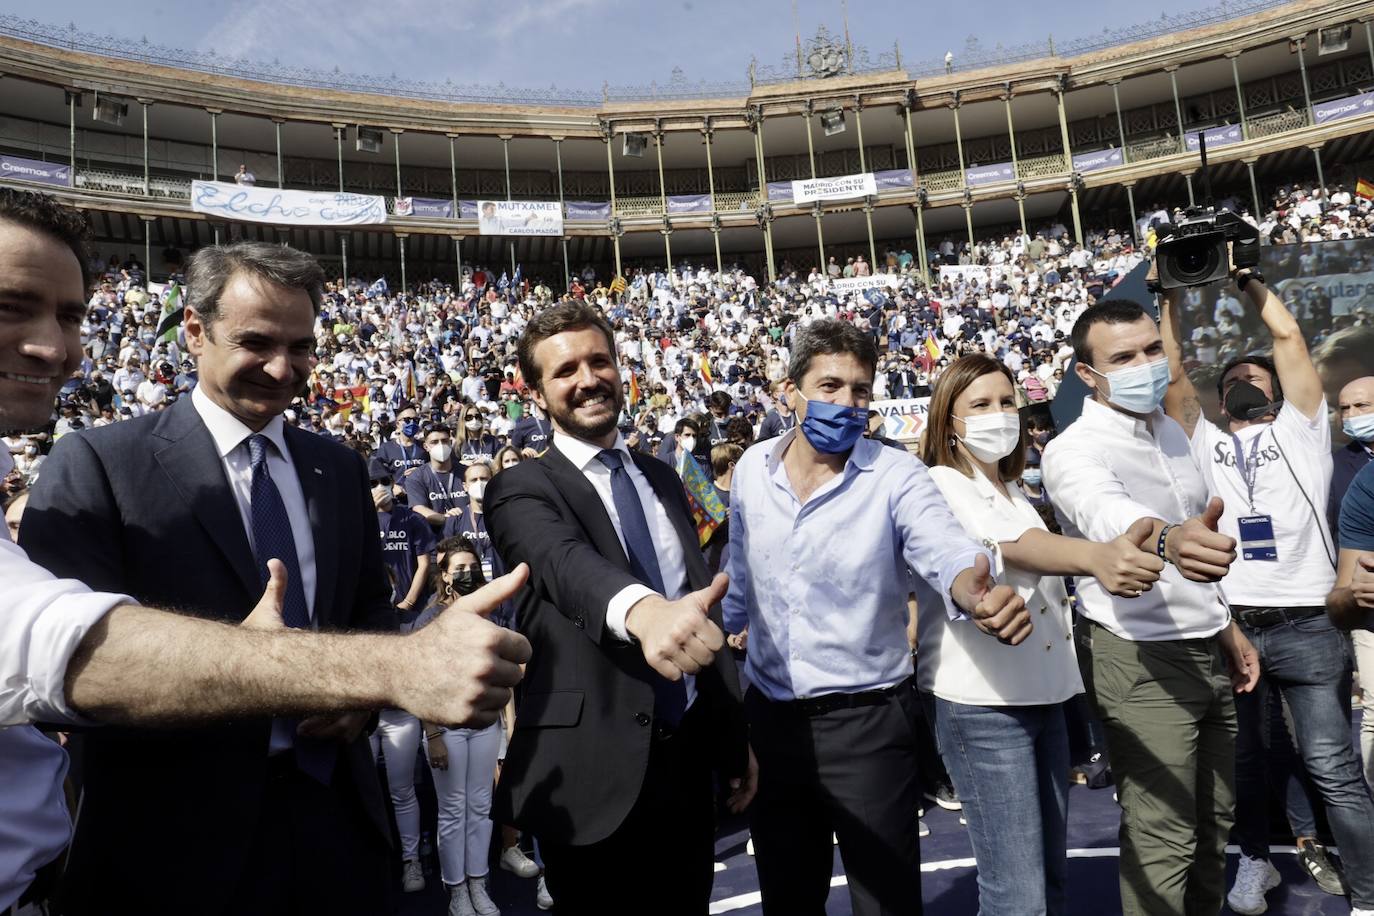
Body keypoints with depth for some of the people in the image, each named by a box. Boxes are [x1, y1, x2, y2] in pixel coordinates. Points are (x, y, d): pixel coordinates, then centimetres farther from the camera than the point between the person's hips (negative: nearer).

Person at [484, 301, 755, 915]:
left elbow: (705, 606, 13)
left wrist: (734, 738, 14)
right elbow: (565, 562, -31)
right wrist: (644, 609, -52)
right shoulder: (521, 491, -8)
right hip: (593, 772, -5)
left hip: (689, 758, 5)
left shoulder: (663, 480, 10)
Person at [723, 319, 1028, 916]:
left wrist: (977, 593, -50)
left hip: (868, 718, -3)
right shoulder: (751, 469, -1)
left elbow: (945, 550, -29)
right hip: (768, 715, 4)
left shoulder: (896, 476, -13)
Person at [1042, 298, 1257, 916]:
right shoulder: (1073, 450, -17)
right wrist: (1164, 538, -62)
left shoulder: (1172, 431, 9)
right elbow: (1103, 511, -41)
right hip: (1142, 661, -8)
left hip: (1208, 653, 8)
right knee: (1163, 837, -1)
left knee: (1214, 819, 19)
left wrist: (1227, 627, 18)